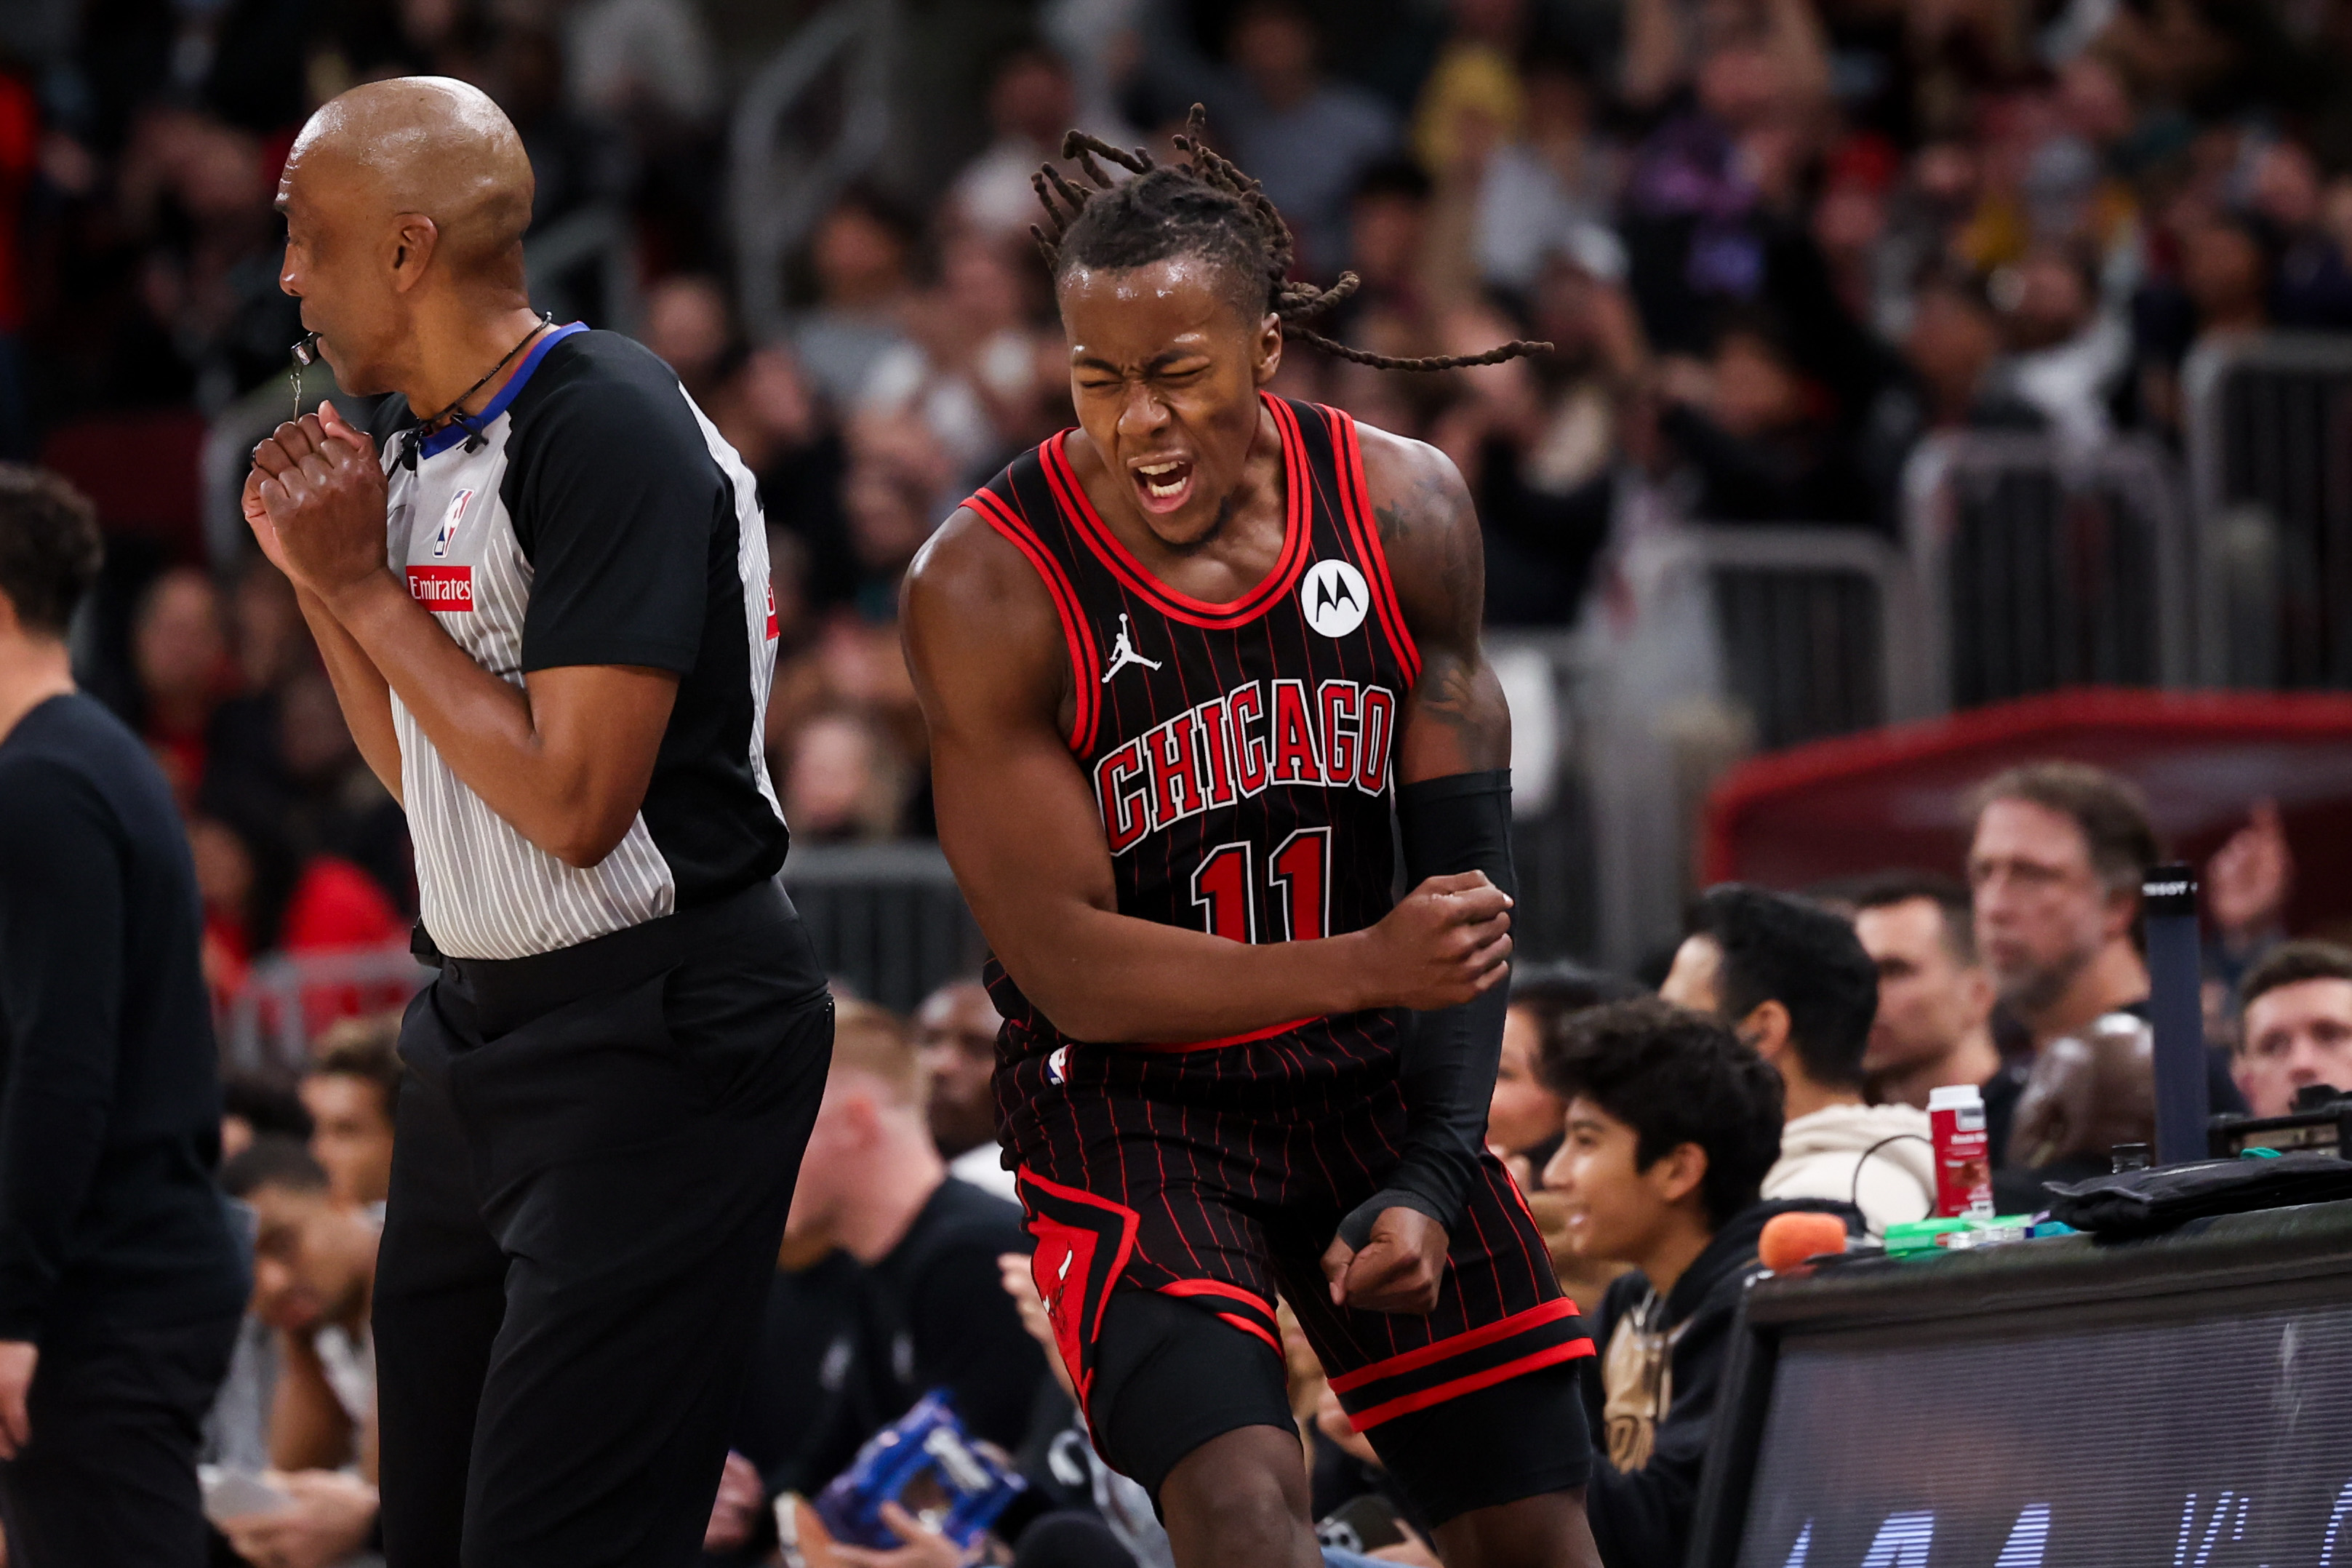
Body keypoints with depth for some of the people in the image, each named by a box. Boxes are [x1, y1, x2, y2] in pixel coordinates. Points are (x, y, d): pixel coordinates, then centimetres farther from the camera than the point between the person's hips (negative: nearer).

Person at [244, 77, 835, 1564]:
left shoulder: (604, 431, -19)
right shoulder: (404, 439, 10)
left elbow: (573, 799, -23)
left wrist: (368, 591, -15)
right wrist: (317, 574, 6)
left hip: (661, 1035, -9)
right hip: (481, 1022, 10)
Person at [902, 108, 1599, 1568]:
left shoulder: (1405, 510, -7)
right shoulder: (989, 584, -19)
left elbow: (1467, 884, -2)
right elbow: (1066, 966, -19)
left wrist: (1436, 1177, -13)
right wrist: (1364, 966, -29)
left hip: (1369, 1075, 4)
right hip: (1128, 1100, -4)